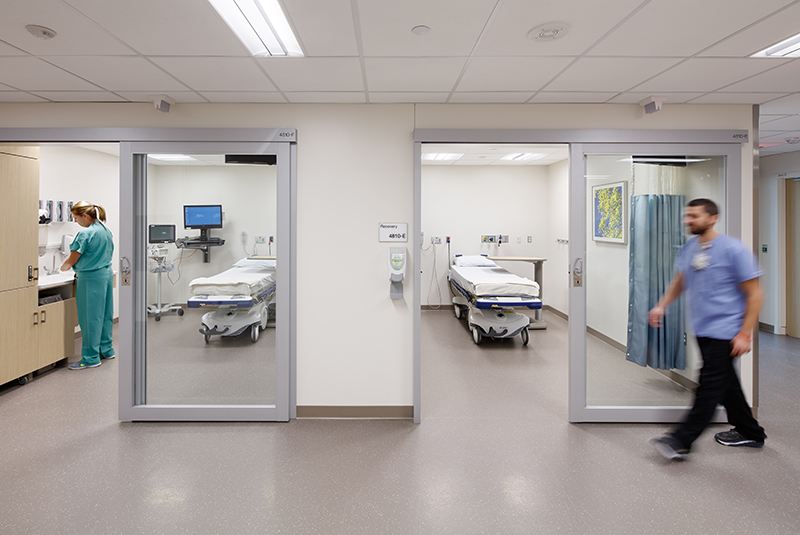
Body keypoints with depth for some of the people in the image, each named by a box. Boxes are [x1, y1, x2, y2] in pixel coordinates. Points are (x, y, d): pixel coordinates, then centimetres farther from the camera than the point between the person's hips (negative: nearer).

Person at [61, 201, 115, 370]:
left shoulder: (86, 234, -17)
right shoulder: (106, 230, 10)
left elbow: (72, 260, -13)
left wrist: (64, 267, 10)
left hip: (91, 279, -9)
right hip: (107, 274, 9)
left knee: (90, 318, -1)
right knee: (105, 314, 16)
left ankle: (91, 358, 5)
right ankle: (106, 350, 26)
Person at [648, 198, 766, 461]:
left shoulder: (733, 249, -13)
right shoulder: (688, 248, 7)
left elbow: (755, 294, -11)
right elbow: (679, 281, 21)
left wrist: (745, 333, -16)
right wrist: (661, 306, 9)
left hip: (725, 331, -7)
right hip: (702, 329, 8)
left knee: (710, 385, -6)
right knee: (726, 383, 18)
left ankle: (681, 441, -5)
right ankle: (750, 433, 35)